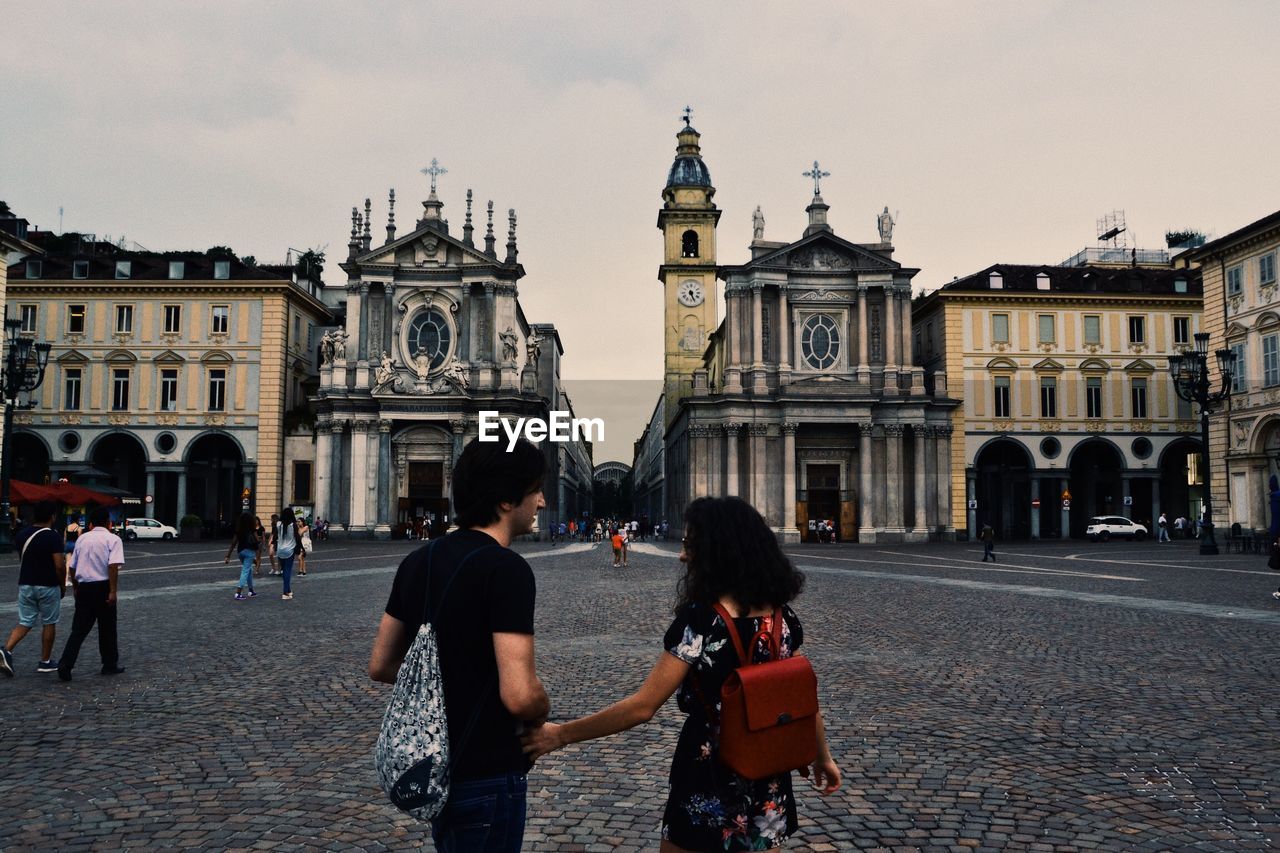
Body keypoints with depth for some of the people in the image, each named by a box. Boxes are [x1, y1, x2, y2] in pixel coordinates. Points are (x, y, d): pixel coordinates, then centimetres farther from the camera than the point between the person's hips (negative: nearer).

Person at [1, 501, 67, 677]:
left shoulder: (22, 535, 5)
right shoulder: (53, 536, -15)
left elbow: (23, 559, 17)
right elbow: (59, 565, -19)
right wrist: (63, 585, -4)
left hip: (25, 585, 5)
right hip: (48, 586, -5)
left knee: (25, 623, 10)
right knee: (49, 623, 9)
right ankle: (45, 662, 15)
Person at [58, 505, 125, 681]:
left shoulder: (82, 538, 10)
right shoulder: (113, 539, -6)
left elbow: (72, 566, 14)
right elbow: (113, 566, -18)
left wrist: (75, 587, 27)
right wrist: (113, 591, -16)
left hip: (83, 587, 4)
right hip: (103, 587, -4)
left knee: (79, 629, 6)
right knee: (107, 629, 8)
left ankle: (65, 665, -7)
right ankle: (110, 665, 19)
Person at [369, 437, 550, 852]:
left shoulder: (419, 561, 3)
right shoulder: (507, 569, -22)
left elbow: (380, 666, 10)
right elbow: (520, 695, -27)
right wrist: (540, 717, -6)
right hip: (485, 776, -8)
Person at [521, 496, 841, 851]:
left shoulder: (699, 621, -21)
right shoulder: (783, 616, -4)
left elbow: (642, 706, -21)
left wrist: (559, 734, -13)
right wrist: (823, 757, 21)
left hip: (710, 785, -5)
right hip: (769, 783, 5)